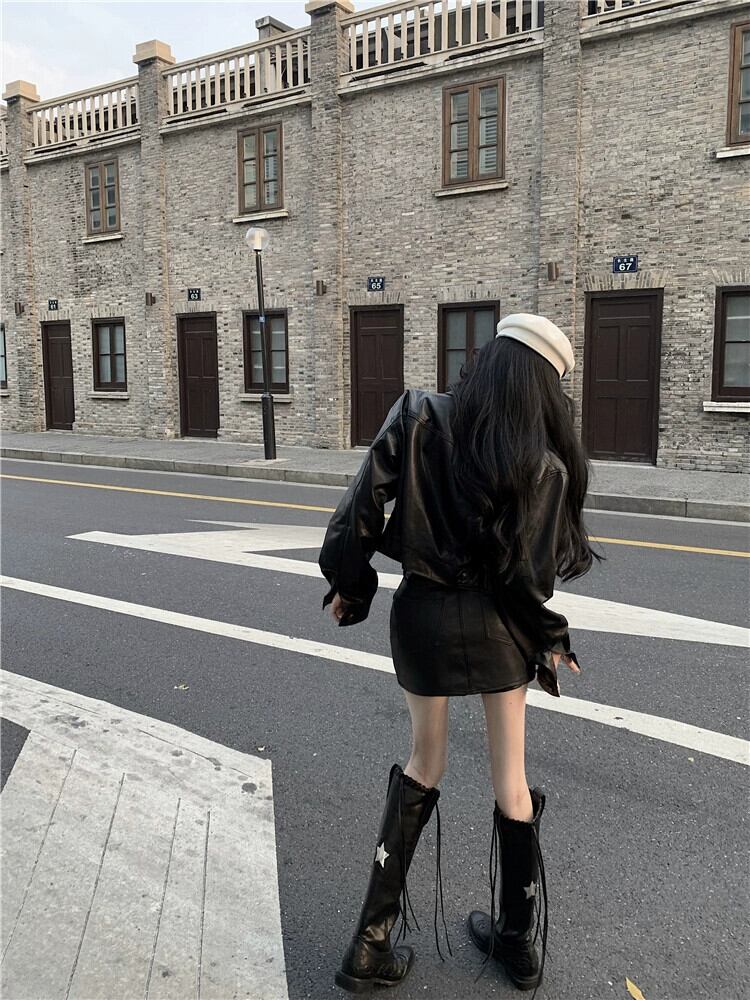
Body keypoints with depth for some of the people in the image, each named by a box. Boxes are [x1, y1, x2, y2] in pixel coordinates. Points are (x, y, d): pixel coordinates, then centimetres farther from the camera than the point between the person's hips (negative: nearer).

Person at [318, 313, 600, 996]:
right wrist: (551, 639, 7)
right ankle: (519, 941, 33)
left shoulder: (418, 419, -7)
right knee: (510, 775, 16)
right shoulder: (545, 464, -10)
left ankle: (373, 941, 20)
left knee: (425, 764, 20)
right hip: (497, 625, -1)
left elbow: (364, 505, -10)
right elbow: (530, 573, -10)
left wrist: (349, 583, 5)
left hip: (422, 614, 2)